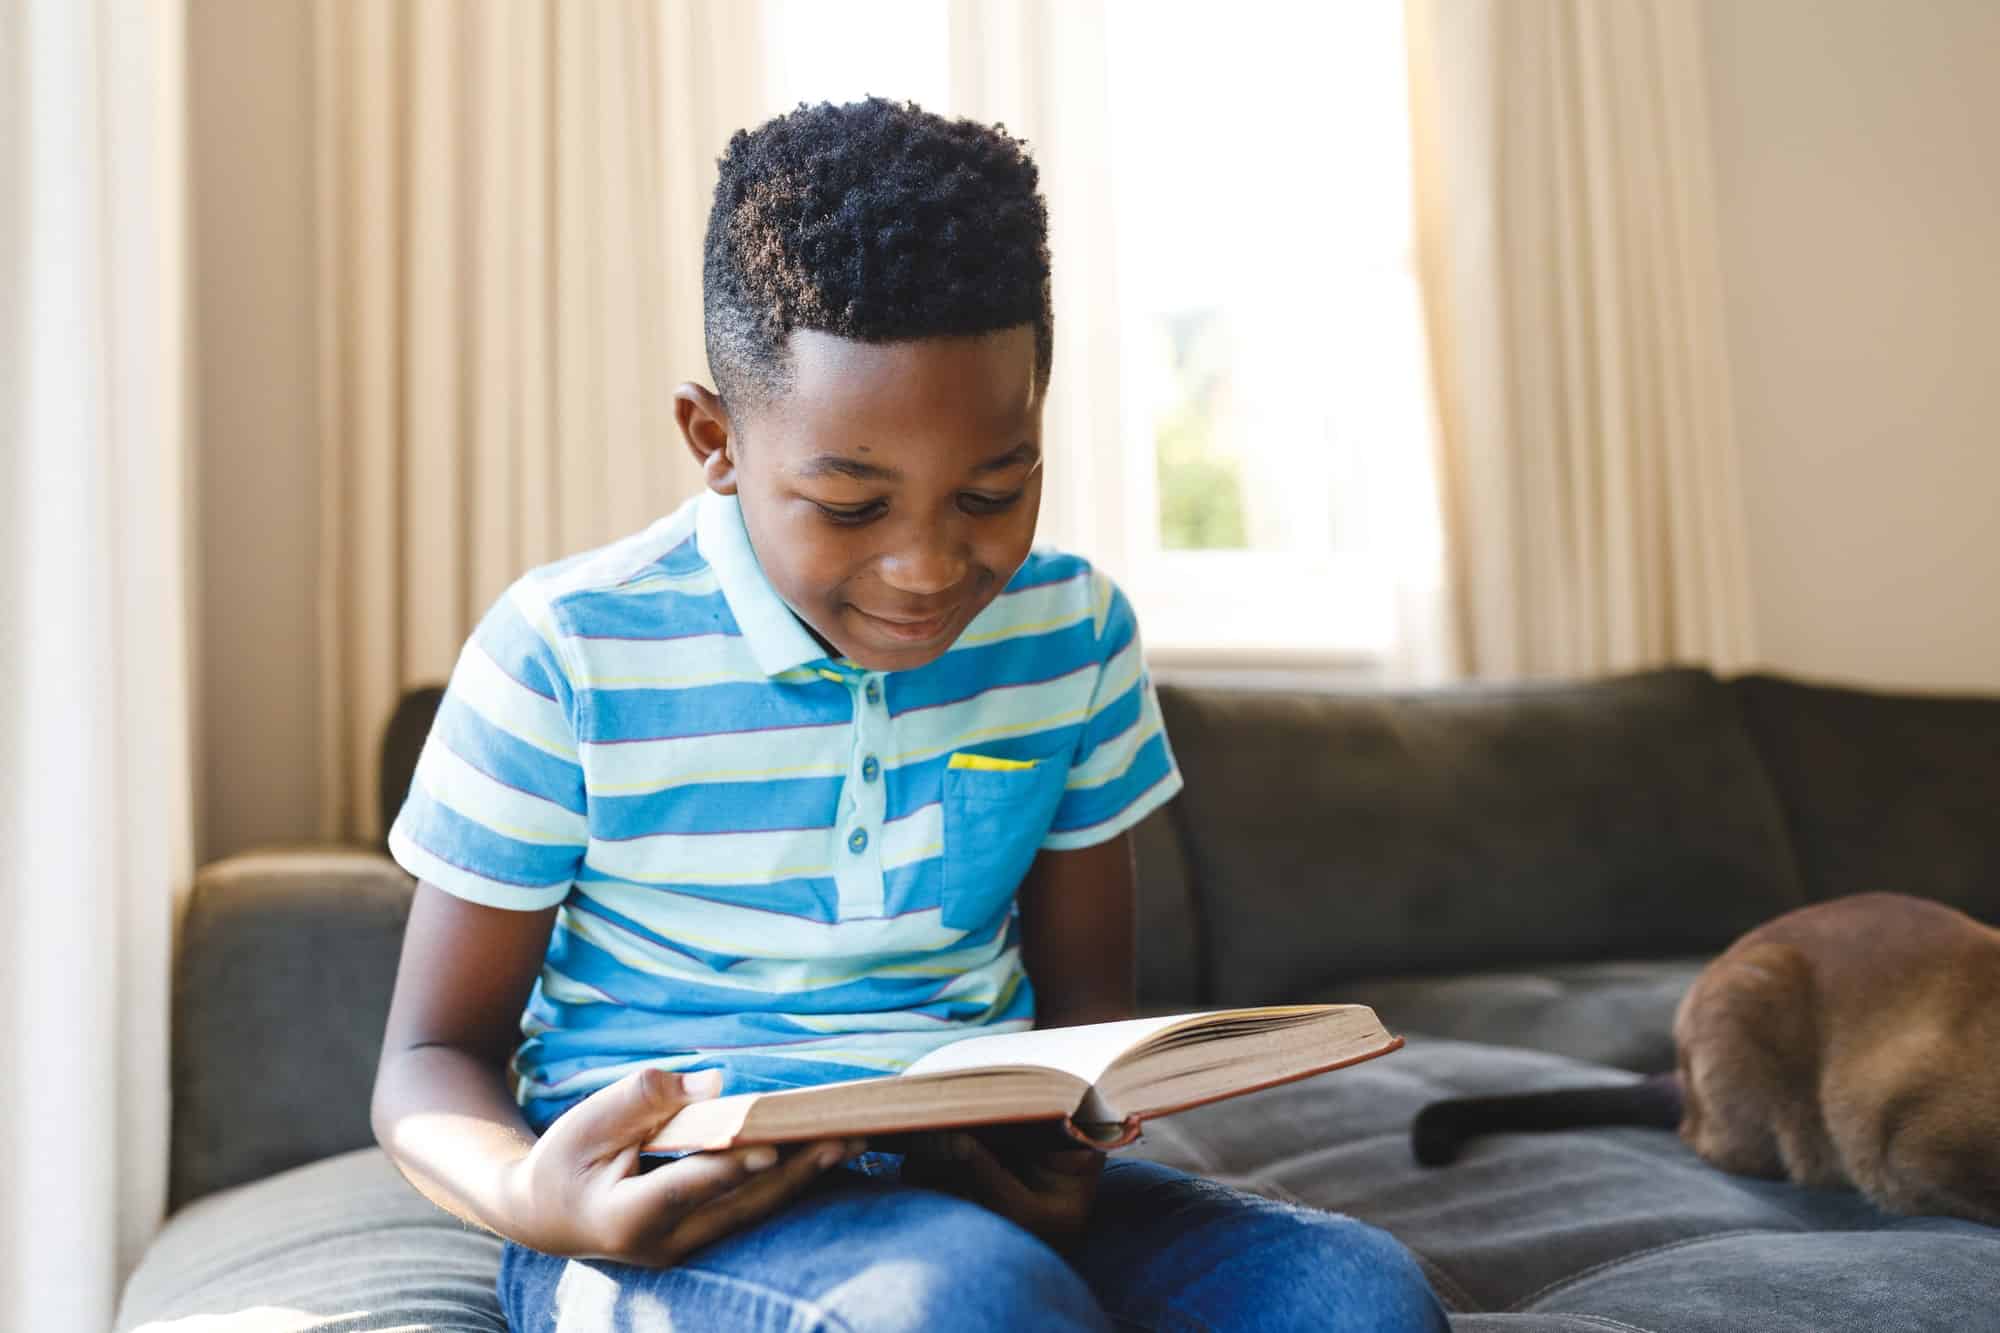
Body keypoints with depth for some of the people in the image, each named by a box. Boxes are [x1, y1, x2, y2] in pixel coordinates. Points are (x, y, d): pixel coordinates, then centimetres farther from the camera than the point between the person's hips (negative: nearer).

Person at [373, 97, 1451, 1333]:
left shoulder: (1074, 632, 4)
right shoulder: (568, 654, -8)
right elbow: (433, 1059, 0)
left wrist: (1067, 1147, -12)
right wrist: (533, 1199, -25)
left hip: (983, 1190, 4)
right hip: (662, 1208, -3)